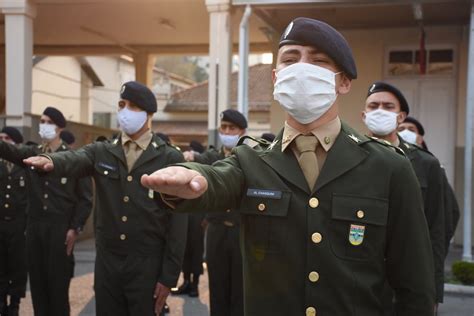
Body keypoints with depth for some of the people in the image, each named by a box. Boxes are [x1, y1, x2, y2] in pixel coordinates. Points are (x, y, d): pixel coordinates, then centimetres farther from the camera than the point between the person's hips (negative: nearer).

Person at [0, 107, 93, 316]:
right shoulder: (30, 154, 10)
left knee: (58, 282, 1)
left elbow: (85, 197, -3)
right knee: (37, 281, 8)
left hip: (61, 228, -4)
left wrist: (75, 228, -9)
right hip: (34, 227, 4)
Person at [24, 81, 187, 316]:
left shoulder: (170, 159, -2)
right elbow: (74, 159, -16)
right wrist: (51, 160, -40)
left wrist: (169, 276, -8)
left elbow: (177, 219, -5)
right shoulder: (101, 152, 6)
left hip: (147, 265, -3)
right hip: (107, 263, 3)